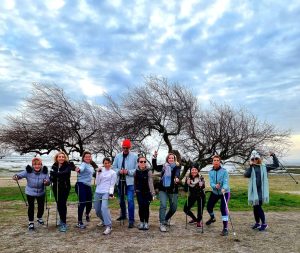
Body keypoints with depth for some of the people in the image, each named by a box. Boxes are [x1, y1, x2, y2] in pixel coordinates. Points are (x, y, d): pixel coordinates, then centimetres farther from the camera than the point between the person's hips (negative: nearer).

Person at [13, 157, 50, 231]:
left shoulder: (44, 171, -14)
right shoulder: (28, 171, -18)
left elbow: (48, 181, -11)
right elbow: (21, 174, -24)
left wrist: (47, 182, -34)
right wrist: (16, 176, -47)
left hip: (41, 192, 2)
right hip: (30, 192, -2)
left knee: (41, 206, 14)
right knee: (31, 207, 2)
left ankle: (39, 218, 40)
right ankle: (31, 222, 19)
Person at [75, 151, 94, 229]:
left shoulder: (91, 166, 14)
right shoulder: (83, 164, -12)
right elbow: (81, 168, -38)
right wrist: (78, 170, -58)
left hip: (88, 186, 8)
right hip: (81, 185, -8)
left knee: (89, 203, 12)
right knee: (82, 203, -9)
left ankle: (87, 214, 44)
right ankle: (79, 222, 1)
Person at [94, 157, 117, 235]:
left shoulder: (113, 173, 4)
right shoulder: (101, 171, 11)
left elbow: (112, 185, 0)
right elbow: (97, 183, 5)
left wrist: (111, 193, -15)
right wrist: (98, 173, -5)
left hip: (106, 193, -4)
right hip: (98, 192, 4)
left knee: (104, 208, -24)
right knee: (97, 210, 10)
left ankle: (108, 226, -23)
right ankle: (104, 221, 36)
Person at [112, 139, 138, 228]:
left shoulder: (135, 156, -6)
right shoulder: (118, 156, 4)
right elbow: (114, 167, 7)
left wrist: (128, 172, -20)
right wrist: (119, 171, -13)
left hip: (130, 181, -4)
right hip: (120, 181, 5)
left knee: (130, 200, -9)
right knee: (121, 200, 20)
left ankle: (131, 220, 0)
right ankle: (123, 215, 41)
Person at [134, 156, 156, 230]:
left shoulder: (148, 171, -11)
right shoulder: (136, 171, -3)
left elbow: (150, 182, -18)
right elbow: (135, 182, 7)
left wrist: (153, 193, -25)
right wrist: (135, 190, 10)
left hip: (147, 192, -2)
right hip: (139, 192, 2)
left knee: (146, 207, -2)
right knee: (141, 207, -2)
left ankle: (146, 222, 14)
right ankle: (141, 222, 16)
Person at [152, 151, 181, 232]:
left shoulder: (177, 167, -1)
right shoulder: (163, 166, 8)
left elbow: (177, 173, -20)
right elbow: (155, 167, 10)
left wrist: (177, 178, -44)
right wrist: (154, 158, -4)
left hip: (173, 190, 0)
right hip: (163, 189, 0)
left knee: (173, 208, 8)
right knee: (163, 205, -14)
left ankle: (166, 219, 34)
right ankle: (162, 224, -6)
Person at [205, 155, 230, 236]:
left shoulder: (224, 171, -17)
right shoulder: (210, 172, -7)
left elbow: (226, 182, -27)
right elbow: (211, 183, -15)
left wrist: (224, 188, -48)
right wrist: (215, 186, -37)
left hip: (224, 192, -5)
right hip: (215, 192, 5)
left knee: (223, 208, -20)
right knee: (209, 206, 13)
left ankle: (225, 228, -10)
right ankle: (212, 218, 47)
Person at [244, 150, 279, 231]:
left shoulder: (264, 167, 4)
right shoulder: (250, 168, 5)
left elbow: (276, 165, 5)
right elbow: (246, 175, -13)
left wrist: (273, 156, -6)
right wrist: (251, 166, -14)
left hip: (261, 190, -3)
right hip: (254, 190, 3)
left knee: (258, 206, -8)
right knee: (255, 207, 11)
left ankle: (264, 224, 6)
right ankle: (257, 223, 26)